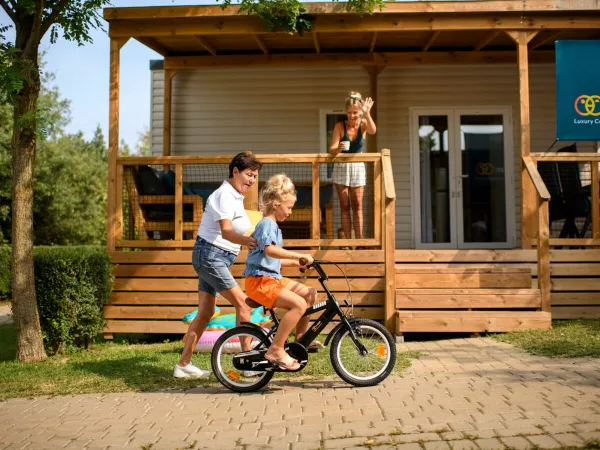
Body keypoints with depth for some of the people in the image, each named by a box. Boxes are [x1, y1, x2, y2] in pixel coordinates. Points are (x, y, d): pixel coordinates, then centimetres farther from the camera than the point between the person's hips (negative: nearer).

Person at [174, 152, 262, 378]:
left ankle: (183, 364, 16)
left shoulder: (234, 196, 14)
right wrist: (248, 240, -47)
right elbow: (226, 232, -30)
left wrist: (250, 242, 14)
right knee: (242, 304, -11)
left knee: (205, 312, 10)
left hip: (214, 257, 10)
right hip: (210, 255, -10)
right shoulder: (224, 194, -16)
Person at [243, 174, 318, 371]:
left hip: (271, 278, 10)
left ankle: (300, 338, 18)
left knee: (309, 294, 9)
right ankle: (276, 350, -19)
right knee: (298, 303, -24)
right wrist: (299, 255, -33)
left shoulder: (273, 226, 22)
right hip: (259, 280, -10)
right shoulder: (267, 224, -11)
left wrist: (297, 263, 22)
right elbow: (269, 249, -32)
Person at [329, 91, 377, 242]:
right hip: (341, 168, -1)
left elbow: (372, 131, -27)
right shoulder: (340, 126, -8)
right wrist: (338, 149, -37)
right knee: (344, 206, 1)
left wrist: (367, 113, -40)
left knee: (357, 205, 2)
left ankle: (359, 240, 3)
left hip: (358, 168, 1)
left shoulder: (363, 124, -3)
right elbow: (331, 149, -15)